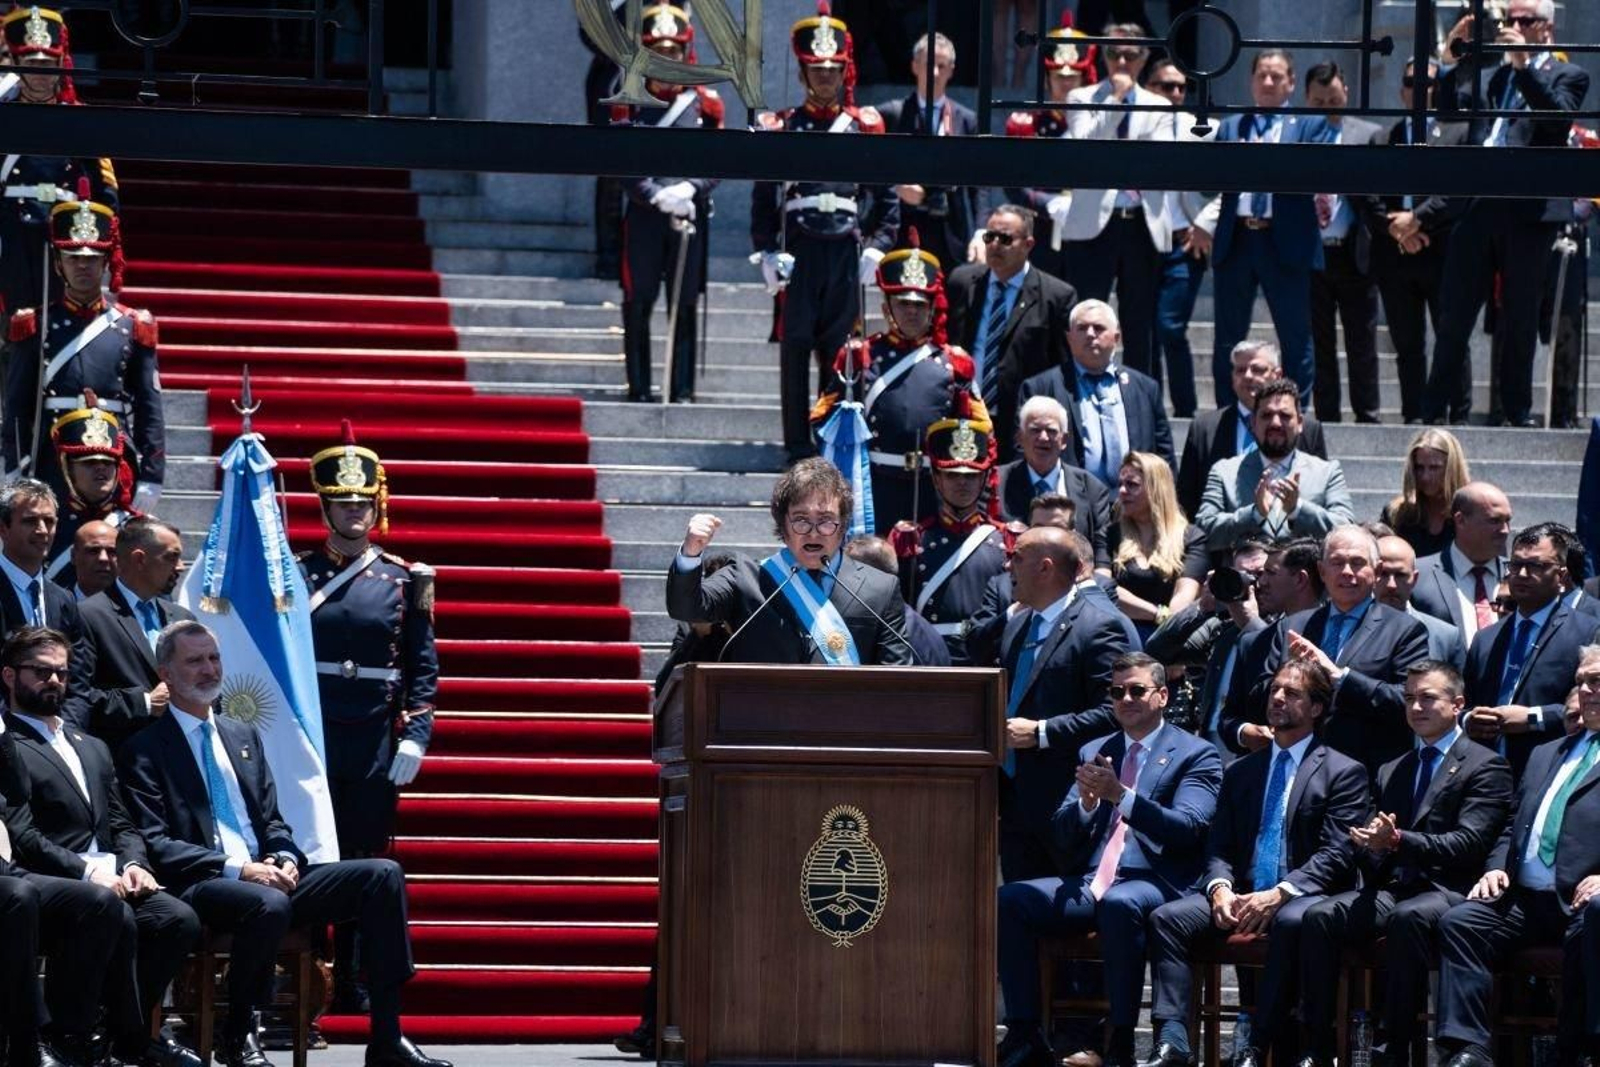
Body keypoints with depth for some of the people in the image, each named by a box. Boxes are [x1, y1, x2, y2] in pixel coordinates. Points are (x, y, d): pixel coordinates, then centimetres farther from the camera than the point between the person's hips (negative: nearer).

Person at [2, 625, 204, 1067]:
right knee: (117, 916, -35)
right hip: (54, 883, -7)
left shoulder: (91, 748, 28)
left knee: (179, 918, -21)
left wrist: (133, 864, 1)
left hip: (111, 880, 7)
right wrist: (87, 872, -19)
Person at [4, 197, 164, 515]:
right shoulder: (35, 327, 6)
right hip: (50, 472, -1)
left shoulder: (132, 328, 8)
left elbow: (150, 411, 7)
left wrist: (151, 478, 0)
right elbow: (17, 410, 4)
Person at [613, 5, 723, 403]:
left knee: (684, 306, 2)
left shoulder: (705, 103, 7)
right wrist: (659, 197, -20)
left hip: (690, 217, 1)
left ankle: (682, 390, 5)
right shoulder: (629, 103, 4)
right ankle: (639, 388, 7)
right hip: (642, 216, -1)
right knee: (637, 303, 0)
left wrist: (688, 189, -16)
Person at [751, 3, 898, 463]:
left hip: (846, 255, 1)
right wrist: (768, 253, -7)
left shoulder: (865, 127, 8)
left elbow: (887, 198, 10)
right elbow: (763, 199, 4)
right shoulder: (779, 128, 5)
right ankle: (798, 446, -1)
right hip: (798, 253, -1)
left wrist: (877, 248, -2)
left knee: (839, 350, 3)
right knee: (795, 348, -3)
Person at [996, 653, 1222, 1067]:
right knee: (1008, 900, -19)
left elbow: (1188, 827, -10)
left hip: (1153, 883, -5)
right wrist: (1087, 802, -7)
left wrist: (1121, 795, -21)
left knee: (1119, 904, -39)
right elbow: (1064, 836, 16)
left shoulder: (1195, 755, 6)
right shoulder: (1094, 752, 21)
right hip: (1088, 883, 5)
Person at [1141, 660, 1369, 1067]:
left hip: (1303, 897, -5)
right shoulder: (1241, 773, 22)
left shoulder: (1343, 773, 5)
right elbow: (1218, 848, 16)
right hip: (1240, 896, 5)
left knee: (1292, 921, -39)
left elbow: (1337, 854, -6)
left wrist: (1280, 893, -20)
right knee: (1167, 919, -20)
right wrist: (1220, 888, -8)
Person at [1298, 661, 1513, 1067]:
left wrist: (1398, 841, -21)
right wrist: (1369, 848, -4)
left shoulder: (1485, 767, 4)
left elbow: (1470, 843, -9)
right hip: (1392, 889, 6)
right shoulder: (1392, 771, 26)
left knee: (1408, 917, -39)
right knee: (1319, 917, -22)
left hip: (1448, 892, -6)